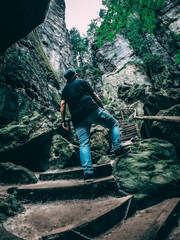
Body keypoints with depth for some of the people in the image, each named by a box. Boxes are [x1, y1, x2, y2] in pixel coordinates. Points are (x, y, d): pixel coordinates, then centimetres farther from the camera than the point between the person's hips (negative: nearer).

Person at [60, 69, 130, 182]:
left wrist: (63, 120, 12)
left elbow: (63, 105, 11)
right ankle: (118, 149, 1)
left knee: (84, 144, -1)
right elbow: (95, 96, 10)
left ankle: (88, 173, -12)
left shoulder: (65, 90, 24)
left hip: (78, 120, 4)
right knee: (114, 123, 14)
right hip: (92, 110, -3)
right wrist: (103, 107, 18)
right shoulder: (81, 82, 14)